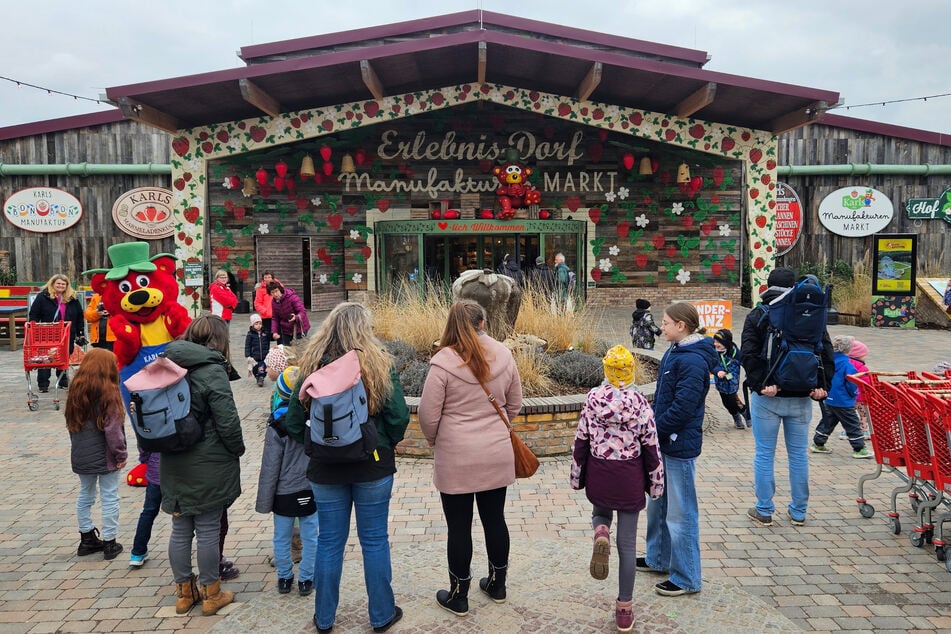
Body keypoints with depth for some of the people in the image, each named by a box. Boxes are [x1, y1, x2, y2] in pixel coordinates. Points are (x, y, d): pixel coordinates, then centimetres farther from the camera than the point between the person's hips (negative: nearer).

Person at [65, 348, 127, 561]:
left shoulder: (76, 392, 3)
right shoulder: (108, 394, -18)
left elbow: (71, 423, 10)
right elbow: (113, 430, -19)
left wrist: (79, 447, 17)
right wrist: (120, 455, -10)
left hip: (82, 456, 6)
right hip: (105, 457, -6)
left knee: (85, 495, 18)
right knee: (109, 498, 4)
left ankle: (87, 539, 28)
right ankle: (109, 543, 11)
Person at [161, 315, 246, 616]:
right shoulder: (212, 370, -17)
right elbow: (227, 421, -17)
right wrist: (238, 449, 0)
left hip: (173, 463, 6)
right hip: (208, 465, -6)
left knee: (180, 528, 14)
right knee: (208, 530, 5)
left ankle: (185, 592, 27)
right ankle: (211, 595, 18)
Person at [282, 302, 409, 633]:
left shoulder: (311, 367, -6)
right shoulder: (380, 365, -12)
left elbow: (293, 423, -3)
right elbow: (399, 416, -12)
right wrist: (386, 444, 6)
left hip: (325, 469, 2)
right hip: (373, 467, -1)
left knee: (329, 542, 15)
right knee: (375, 541, 12)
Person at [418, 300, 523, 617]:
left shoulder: (444, 361, -15)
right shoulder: (503, 355, -2)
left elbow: (428, 415, -11)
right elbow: (514, 406, 9)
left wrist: (434, 442, 9)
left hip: (456, 459, -4)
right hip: (497, 456, 4)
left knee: (459, 527, 8)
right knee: (495, 519, 18)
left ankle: (458, 596, 22)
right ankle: (497, 585, 35)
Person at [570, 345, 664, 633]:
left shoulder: (593, 398, -7)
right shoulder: (640, 403, -10)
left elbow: (581, 441, -1)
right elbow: (651, 447, -5)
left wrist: (576, 476, 11)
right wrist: (655, 483, 7)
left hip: (598, 475, 1)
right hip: (630, 478, -1)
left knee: (600, 513, 31)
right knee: (627, 542, 8)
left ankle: (600, 534, -6)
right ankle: (624, 609, 15)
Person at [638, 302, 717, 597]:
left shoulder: (693, 360, -21)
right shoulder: (674, 352, 10)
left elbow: (682, 407, -25)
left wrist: (653, 430, -17)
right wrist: (653, 428, 7)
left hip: (680, 445, -10)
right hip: (664, 442, 10)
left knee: (681, 512, 1)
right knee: (657, 504, 22)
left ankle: (686, 579, 14)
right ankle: (658, 558, 39)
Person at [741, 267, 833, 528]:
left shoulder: (757, 316, -4)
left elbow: (748, 354, -17)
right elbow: (826, 353, -3)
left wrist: (761, 384, -19)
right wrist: (822, 385, -6)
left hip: (766, 398, -2)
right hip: (800, 398, 3)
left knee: (764, 454, 6)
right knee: (798, 454, 13)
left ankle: (764, 511, 12)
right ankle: (798, 512, 21)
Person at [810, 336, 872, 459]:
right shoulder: (847, 364, -19)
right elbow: (851, 384, -16)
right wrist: (854, 394, 3)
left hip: (828, 400, 7)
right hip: (843, 402, -7)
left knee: (827, 421, 18)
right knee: (853, 424, 4)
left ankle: (818, 444, 22)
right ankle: (859, 449, 9)